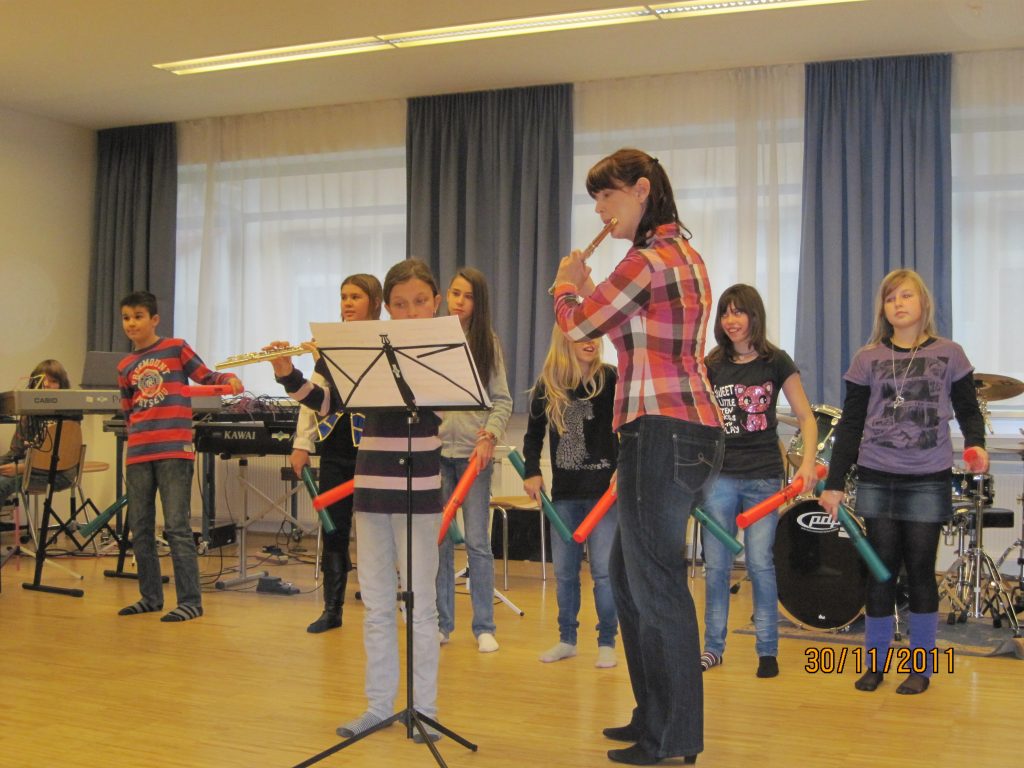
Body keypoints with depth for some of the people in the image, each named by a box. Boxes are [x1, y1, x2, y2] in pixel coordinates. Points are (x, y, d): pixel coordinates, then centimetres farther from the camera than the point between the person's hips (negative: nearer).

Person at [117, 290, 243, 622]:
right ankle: (150, 597, 22)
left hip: (174, 451, -5)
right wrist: (139, 435, 12)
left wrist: (229, 379, -13)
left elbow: (206, 377, 4)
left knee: (177, 528, -8)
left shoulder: (176, 348, 3)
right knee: (140, 530, 10)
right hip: (138, 454, 6)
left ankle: (191, 601, -3)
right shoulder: (125, 367, 15)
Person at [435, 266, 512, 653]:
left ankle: (484, 627, 10)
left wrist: (489, 436, -14)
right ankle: (442, 623, 17)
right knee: (439, 539, 6)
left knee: (477, 541, 0)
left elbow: (502, 400, 1)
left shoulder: (488, 343, 5)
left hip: (473, 451, -1)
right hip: (434, 448, 1)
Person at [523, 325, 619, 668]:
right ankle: (566, 639, 23)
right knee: (564, 571, 9)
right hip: (565, 493, 3)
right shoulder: (547, 384, 4)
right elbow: (534, 434, 14)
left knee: (603, 569, -3)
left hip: (604, 489, -3)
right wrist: (532, 472, 3)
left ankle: (607, 642, 11)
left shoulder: (609, 379, -5)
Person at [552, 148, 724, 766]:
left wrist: (567, 282, 12)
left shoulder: (648, 260, -13)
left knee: (655, 584, -4)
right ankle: (653, 715, 28)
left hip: (661, 432, -11)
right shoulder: (685, 255, 19)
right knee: (629, 577, 18)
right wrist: (589, 292, 20)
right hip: (690, 429, 11)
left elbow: (577, 324, -7)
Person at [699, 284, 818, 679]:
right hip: (720, 475, 2)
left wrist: (808, 461, -11)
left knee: (760, 564, -2)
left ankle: (768, 649, 11)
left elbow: (805, 416, 2)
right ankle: (713, 646, 16)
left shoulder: (776, 362, 0)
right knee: (716, 564, 4)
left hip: (763, 477, -2)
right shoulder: (712, 365, 5)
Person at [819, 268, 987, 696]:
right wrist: (834, 482, 1)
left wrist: (975, 444, -15)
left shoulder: (948, 355, 3)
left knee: (920, 569, 5)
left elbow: (968, 410, 7)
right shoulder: (868, 359, 5)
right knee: (882, 569, 5)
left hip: (928, 481, -1)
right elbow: (850, 424, 5)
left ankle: (921, 667, 16)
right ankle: (875, 663, 16)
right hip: (877, 479, 1)